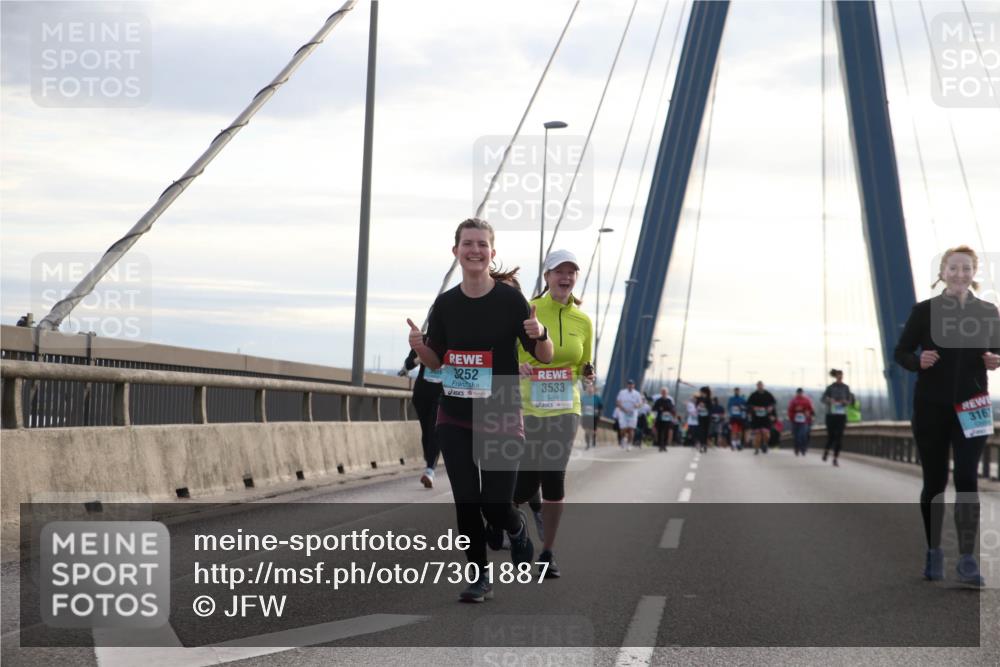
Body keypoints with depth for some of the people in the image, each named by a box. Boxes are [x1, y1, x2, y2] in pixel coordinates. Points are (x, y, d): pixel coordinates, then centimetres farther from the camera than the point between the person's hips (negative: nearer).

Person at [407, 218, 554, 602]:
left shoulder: (510, 300, -8)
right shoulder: (446, 304, 3)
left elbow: (545, 357, -4)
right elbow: (435, 361, 11)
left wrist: (539, 335, -27)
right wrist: (420, 346, -11)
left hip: (501, 419, -3)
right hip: (454, 419, 3)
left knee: (495, 505, -4)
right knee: (466, 502, 2)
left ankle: (518, 529, 31)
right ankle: (479, 577, 16)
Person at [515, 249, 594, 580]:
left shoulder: (583, 321, 7)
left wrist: (587, 373, -3)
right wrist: (515, 365, -18)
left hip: (564, 410, 2)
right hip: (526, 409, -2)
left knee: (553, 478, -5)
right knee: (526, 484, -5)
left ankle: (547, 553, 9)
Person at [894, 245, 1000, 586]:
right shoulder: (924, 310, -2)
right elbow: (901, 351, 2)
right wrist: (918, 361, -19)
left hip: (971, 407, 0)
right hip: (931, 407, 0)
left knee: (967, 479, -9)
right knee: (934, 481, 7)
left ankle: (967, 559, -8)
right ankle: (934, 552, 21)